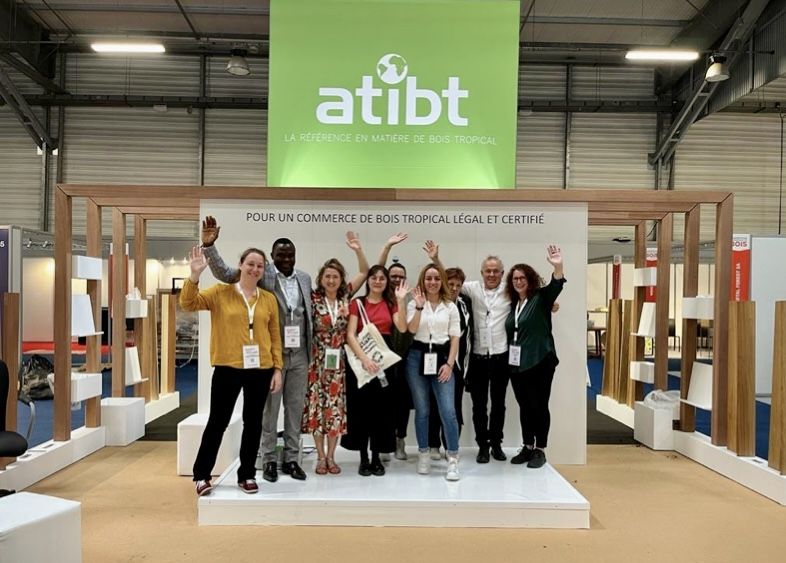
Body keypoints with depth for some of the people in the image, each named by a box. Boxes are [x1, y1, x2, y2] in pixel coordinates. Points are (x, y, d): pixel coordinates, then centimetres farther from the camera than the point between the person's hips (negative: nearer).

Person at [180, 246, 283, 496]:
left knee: (253, 422, 10)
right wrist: (195, 275, -23)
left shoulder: (269, 299, 6)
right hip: (228, 368, -2)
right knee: (218, 421, 5)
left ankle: (247, 474, 23)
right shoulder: (220, 292, 0)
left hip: (260, 369, 3)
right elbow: (189, 303, -9)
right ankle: (202, 475, 19)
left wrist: (277, 368, 3)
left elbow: (275, 336, 7)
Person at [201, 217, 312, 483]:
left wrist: (311, 348, 12)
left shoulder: (305, 278, 9)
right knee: (269, 408, 6)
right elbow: (223, 272, -14)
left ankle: (291, 459, 22)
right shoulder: (262, 274, -5)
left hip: (299, 354, 4)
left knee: (295, 407, 11)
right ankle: (269, 460, 18)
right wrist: (208, 245, -29)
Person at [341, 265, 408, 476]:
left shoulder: (391, 303, 9)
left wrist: (401, 301, -14)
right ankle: (363, 458, 12)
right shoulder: (357, 303, 2)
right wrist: (364, 358, -20)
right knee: (361, 407, 1)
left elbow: (402, 328, -7)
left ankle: (376, 457, 15)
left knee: (381, 408, 4)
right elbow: (350, 335, -7)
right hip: (360, 359, -2)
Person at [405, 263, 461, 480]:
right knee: (422, 410, 8)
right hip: (417, 357, 0)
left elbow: (455, 338, 6)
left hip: (441, 358, 0)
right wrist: (419, 307, -21)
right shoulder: (414, 303, 4)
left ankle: (453, 459, -1)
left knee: (448, 411, -8)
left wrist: (449, 364, -4)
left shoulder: (450, 307, 8)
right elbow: (411, 329, -11)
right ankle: (423, 455, 21)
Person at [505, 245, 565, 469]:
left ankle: (540, 450, 11)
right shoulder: (513, 303, 11)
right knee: (524, 407, 12)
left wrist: (558, 267, -42)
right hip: (516, 364, 6)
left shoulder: (541, 298, -5)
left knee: (539, 406, 1)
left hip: (540, 362, -6)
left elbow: (556, 287, -24)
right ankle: (527, 447, 23)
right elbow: (510, 332, 13)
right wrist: (509, 358, 7)